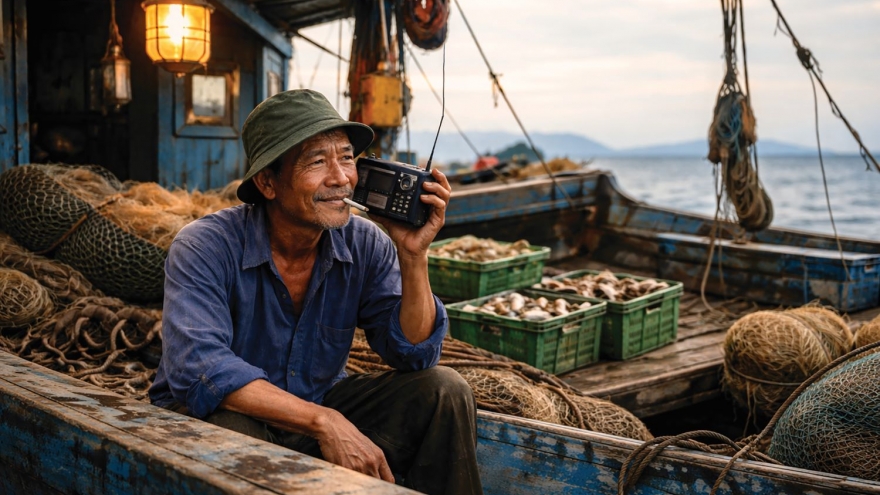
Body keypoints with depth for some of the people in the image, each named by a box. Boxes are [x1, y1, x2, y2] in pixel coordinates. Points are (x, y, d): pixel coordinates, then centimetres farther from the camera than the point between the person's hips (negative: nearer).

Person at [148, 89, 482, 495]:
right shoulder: (205, 248, -21)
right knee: (229, 431, -39)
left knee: (443, 390, -12)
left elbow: (415, 354, -9)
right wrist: (322, 422, -40)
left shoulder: (365, 245, -8)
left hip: (321, 407, 5)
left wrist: (414, 256, -24)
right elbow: (197, 369, -34)